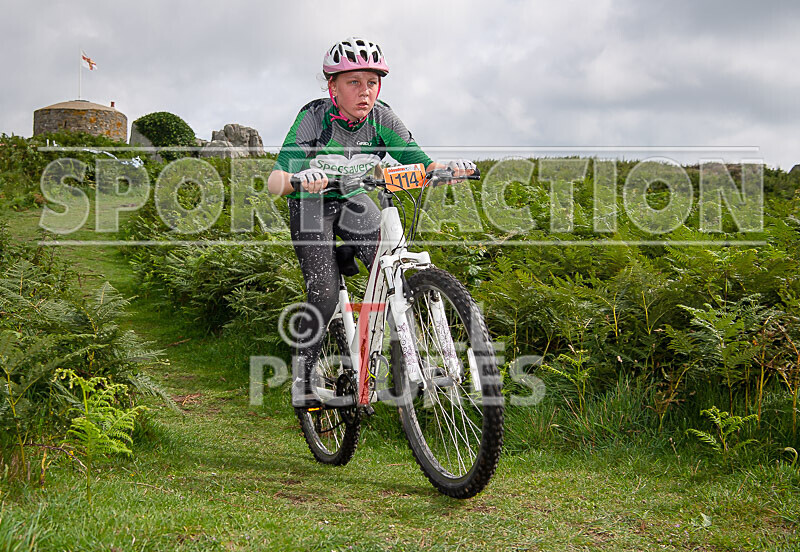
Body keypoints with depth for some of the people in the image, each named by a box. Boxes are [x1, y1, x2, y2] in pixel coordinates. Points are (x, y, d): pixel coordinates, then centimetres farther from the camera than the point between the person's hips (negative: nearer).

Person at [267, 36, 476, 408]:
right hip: (311, 206, -3)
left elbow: (420, 165, -17)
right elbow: (274, 181, -33)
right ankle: (302, 381, 3)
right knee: (324, 298, -16)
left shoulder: (382, 119, -17)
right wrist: (300, 179, -57)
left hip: (353, 203, 3)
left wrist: (449, 168, -40)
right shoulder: (314, 117, -26)